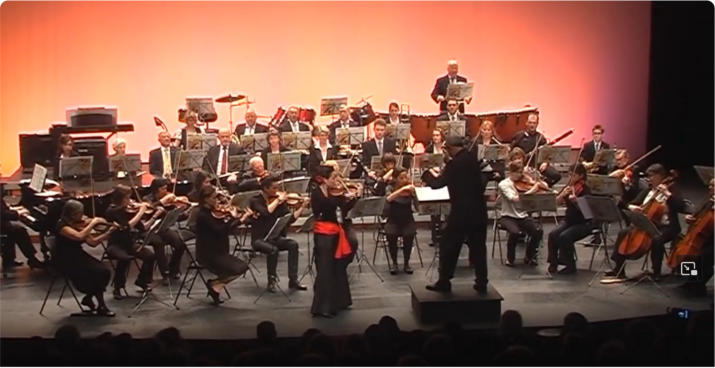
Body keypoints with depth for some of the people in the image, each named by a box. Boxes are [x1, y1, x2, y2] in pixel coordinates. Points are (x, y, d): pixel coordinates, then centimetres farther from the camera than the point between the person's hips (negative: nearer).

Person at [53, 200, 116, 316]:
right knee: (97, 273, -24)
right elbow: (79, 236, -35)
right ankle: (101, 306, -5)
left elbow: (93, 242, 2)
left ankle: (89, 298, 5)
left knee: (105, 271, -14)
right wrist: (93, 222, -26)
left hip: (78, 256, 7)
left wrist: (109, 232, -8)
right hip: (65, 262, -7)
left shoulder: (79, 224, 4)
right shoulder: (62, 226, -17)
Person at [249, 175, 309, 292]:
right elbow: (265, 213, -28)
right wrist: (278, 200, -21)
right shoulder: (255, 201, -7)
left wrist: (302, 207, -13)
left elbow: (290, 218, -3)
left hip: (275, 237, 4)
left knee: (293, 244, -22)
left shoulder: (279, 200, 5)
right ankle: (271, 281, -15)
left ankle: (293, 281, -17)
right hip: (259, 239, -4)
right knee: (273, 249, -34)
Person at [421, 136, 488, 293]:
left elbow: (437, 184, -13)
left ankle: (444, 282, 10)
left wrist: (429, 173, 7)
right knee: (478, 246, 12)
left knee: (448, 246, 5)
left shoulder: (454, 164, -14)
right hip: (478, 210, 6)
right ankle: (481, 282, 14)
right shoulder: (473, 160, 8)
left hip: (461, 211, -6)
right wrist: (442, 173, 24)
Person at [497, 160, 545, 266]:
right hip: (508, 217, -4)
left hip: (523, 216, 4)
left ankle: (529, 256, 5)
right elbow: (514, 199, -26)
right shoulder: (504, 184, -8)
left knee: (538, 231, -22)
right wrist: (531, 190, -27)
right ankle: (510, 258, -7)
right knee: (515, 232, -35)